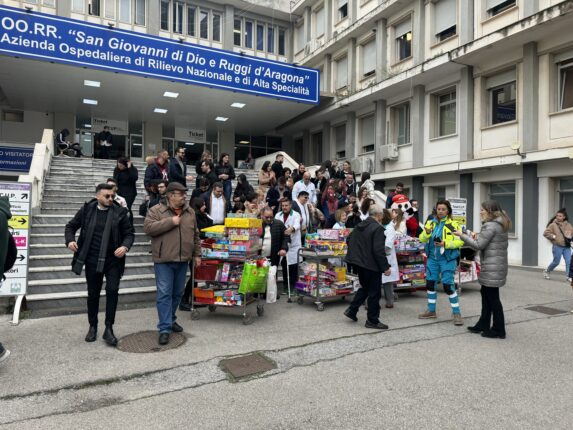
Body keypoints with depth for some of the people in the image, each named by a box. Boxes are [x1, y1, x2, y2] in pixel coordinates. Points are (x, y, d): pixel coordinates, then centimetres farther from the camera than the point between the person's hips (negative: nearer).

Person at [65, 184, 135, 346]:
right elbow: (71, 226, 11)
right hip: (92, 260, 1)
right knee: (93, 293, 12)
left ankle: (109, 328, 4)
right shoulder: (87, 210, 1)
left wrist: (125, 246, -17)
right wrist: (70, 240, -8)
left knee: (112, 290, -9)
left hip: (113, 260, -1)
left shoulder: (119, 212, -2)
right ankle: (93, 326, 29)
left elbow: (129, 233, 2)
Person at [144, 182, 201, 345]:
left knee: (178, 293, 14)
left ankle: (171, 319, 33)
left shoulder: (190, 212, 10)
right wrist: (171, 222, -19)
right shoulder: (156, 210, -4)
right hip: (164, 260, -5)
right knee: (164, 294, -4)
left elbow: (195, 235, 15)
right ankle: (164, 328, 3)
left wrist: (197, 254, 12)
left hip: (183, 260, 5)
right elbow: (148, 227, -17)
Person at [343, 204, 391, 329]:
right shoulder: (378, 228, -18)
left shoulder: (359, 226, 7)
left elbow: (349, 240, 16)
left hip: (359, 263, 8)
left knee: (365, 288, 24)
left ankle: (351, 310, 23)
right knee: (375, 292, 4)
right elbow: (379, 250, -23)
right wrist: (385, 267, -17)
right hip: (372, 265, -8)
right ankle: (372, 320, 13)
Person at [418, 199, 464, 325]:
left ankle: (457, 313, 11)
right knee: (430, 283, 10)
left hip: (447, 259, -5)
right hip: (432, 258, 5)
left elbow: (460, 241, -12)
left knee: (448, 286, -6)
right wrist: (427, 233, -18)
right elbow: (422, 239, 2)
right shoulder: (430, 223, 6)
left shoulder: (453, 224, -6)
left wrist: (445, 244, -23)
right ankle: (431, 310, 26)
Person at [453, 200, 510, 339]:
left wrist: (462, 235, -9)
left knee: (493, 297, -2)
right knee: (486, 294, 15)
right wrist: (477, 237, 9)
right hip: (495, 266, 10)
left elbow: (478, 245, -17)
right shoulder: (500, 225, 15)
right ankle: (483, 325, 24)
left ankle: (498, 330, 8)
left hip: (492, 268, -10)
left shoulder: (490, 226, -16)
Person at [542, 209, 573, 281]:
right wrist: (553, 237, -14)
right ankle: (547, 271, 25)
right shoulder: (553, 225, -7)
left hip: (567, 247, 4)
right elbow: (546, 233, -8)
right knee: (556, 262, 3)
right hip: (558, 246, -4)